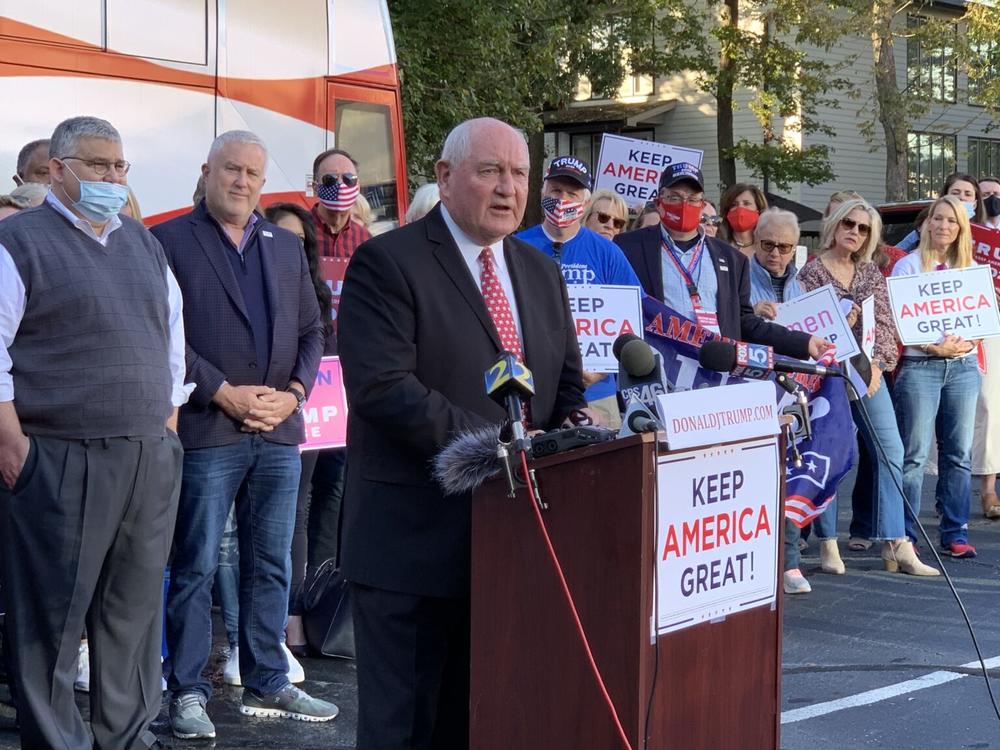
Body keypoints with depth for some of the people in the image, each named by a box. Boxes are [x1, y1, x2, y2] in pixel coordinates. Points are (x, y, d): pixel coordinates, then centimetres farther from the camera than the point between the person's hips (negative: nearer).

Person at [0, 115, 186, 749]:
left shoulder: (144, 244, 17)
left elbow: (173, 334, 21)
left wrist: (168, 422, 14)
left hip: (150, 459, 6)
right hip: (58, 460, -6)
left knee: (137, 606, 12)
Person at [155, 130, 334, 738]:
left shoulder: (287, 246, 16)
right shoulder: (169, 241, -1)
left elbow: (311, 329, 15)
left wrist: (293, 393, -2)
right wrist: (224, 393, -14)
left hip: (279, 433, 5)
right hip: (206, 431, -5)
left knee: (271, 567, 11)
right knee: (196, 568, 0)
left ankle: (268, 684, 21)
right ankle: (187, 691, 8)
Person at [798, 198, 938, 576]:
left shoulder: (871, 273, 13)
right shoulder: (811, 272, 0)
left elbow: (884, 322, 7)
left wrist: (877, 362, -6)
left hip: (866, 371, 5)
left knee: (891, 450, -1)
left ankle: (896, 544, 2)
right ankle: (828, 544, 5)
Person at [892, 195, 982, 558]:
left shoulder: (970, 268, 15)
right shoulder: (908, 266, 2)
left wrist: (966, 342, -9)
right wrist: (934, 347, -16)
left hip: (963, 365, 4)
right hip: (919, 365, -4)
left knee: (959, 453, 4)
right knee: (914, 454, -7)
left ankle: (955, 534, 10)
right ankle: (904, 537, -3)